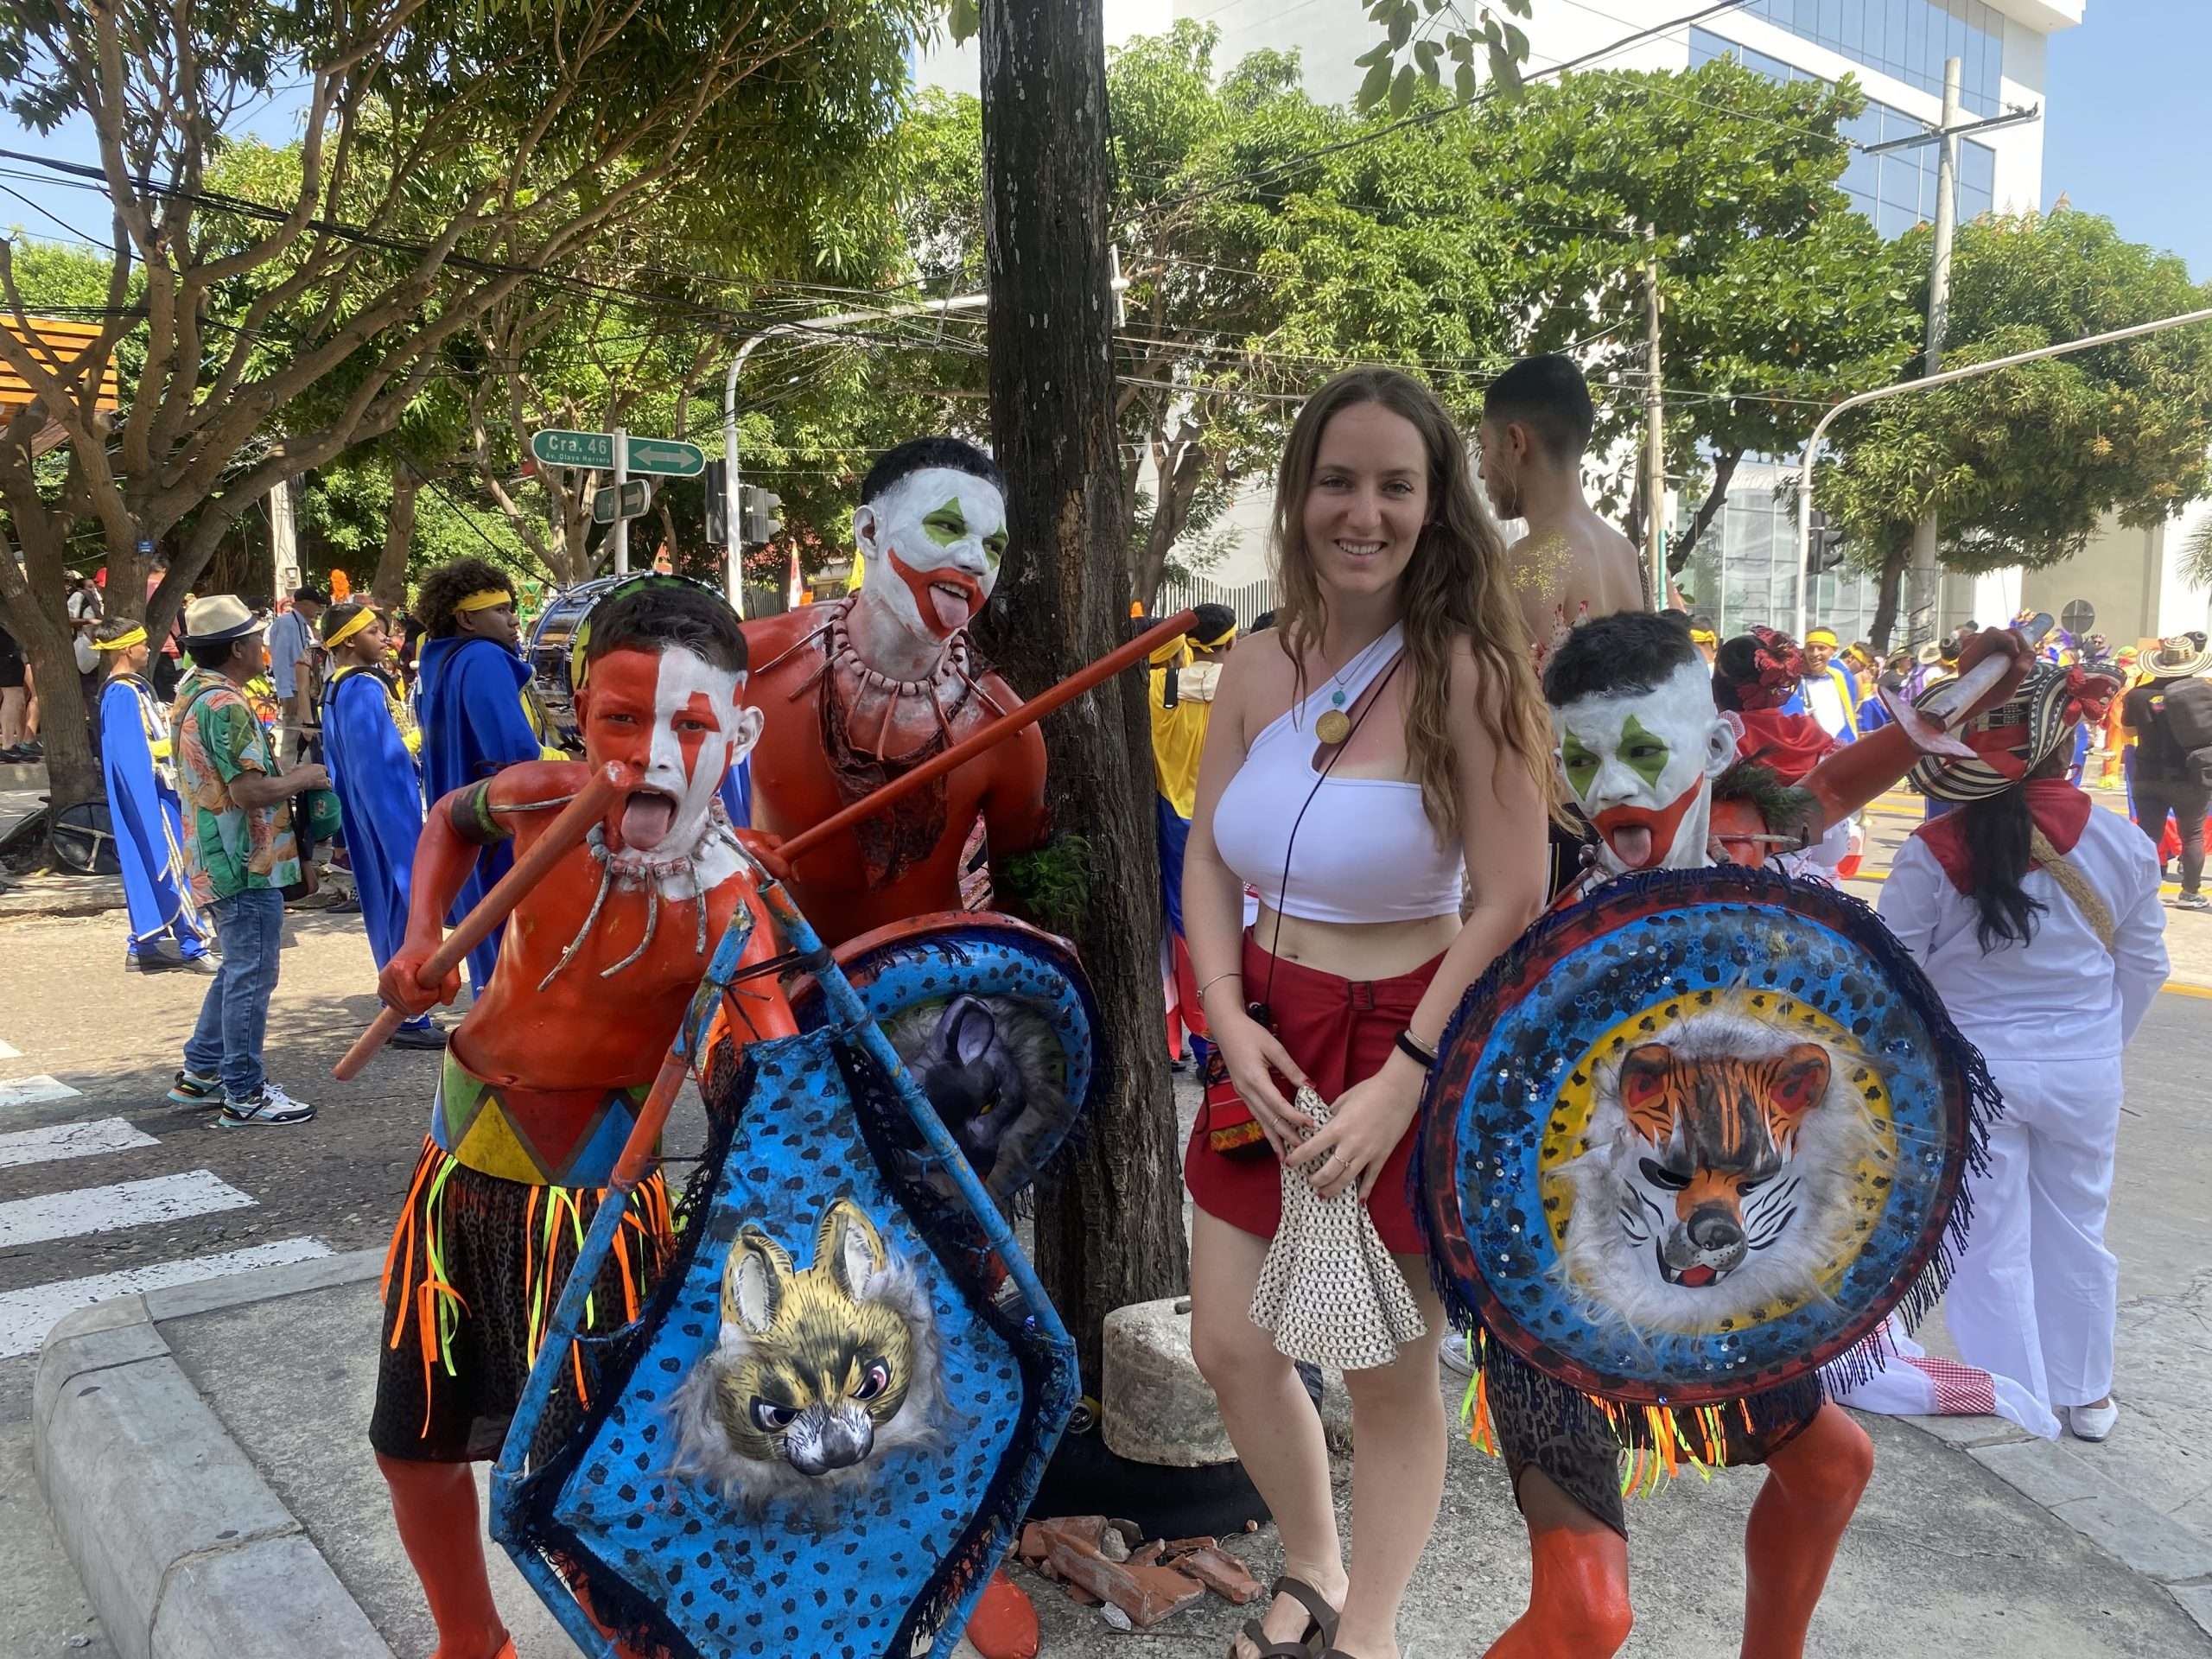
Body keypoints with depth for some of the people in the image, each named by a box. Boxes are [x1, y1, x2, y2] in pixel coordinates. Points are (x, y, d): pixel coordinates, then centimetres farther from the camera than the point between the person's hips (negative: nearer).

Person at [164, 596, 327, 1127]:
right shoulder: (225, 705, -20)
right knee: (252, 978, -3)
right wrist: (302, 778, -11)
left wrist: (278, 767, 14)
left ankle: (200, 1072, 29)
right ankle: (244, 1095, 4)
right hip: (247, 863, -11)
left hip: (216, 860, 11)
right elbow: (248, 790, -26)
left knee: (237, 970, 21)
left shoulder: (191, 695, 12)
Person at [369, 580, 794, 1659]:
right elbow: (451, 819, 12)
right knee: (412, 1440, 20)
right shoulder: (544, 799, -12)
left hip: (586, 1177, -5)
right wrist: (421, 942, -2)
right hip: (460, 1148, 6)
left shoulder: (724, 903, -25)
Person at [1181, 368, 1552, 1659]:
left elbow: (1514, 904, -16)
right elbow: (1208, 858, 7)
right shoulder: (1261, 669, 1)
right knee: (1232, 1347, 14)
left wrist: (1402, 1081, -20)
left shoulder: (1468, 671, -16)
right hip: (1268, 1043, 6)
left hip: (1407, 1044, -5)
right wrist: (1229, 1019, -7)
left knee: (1392, 1373, 12)